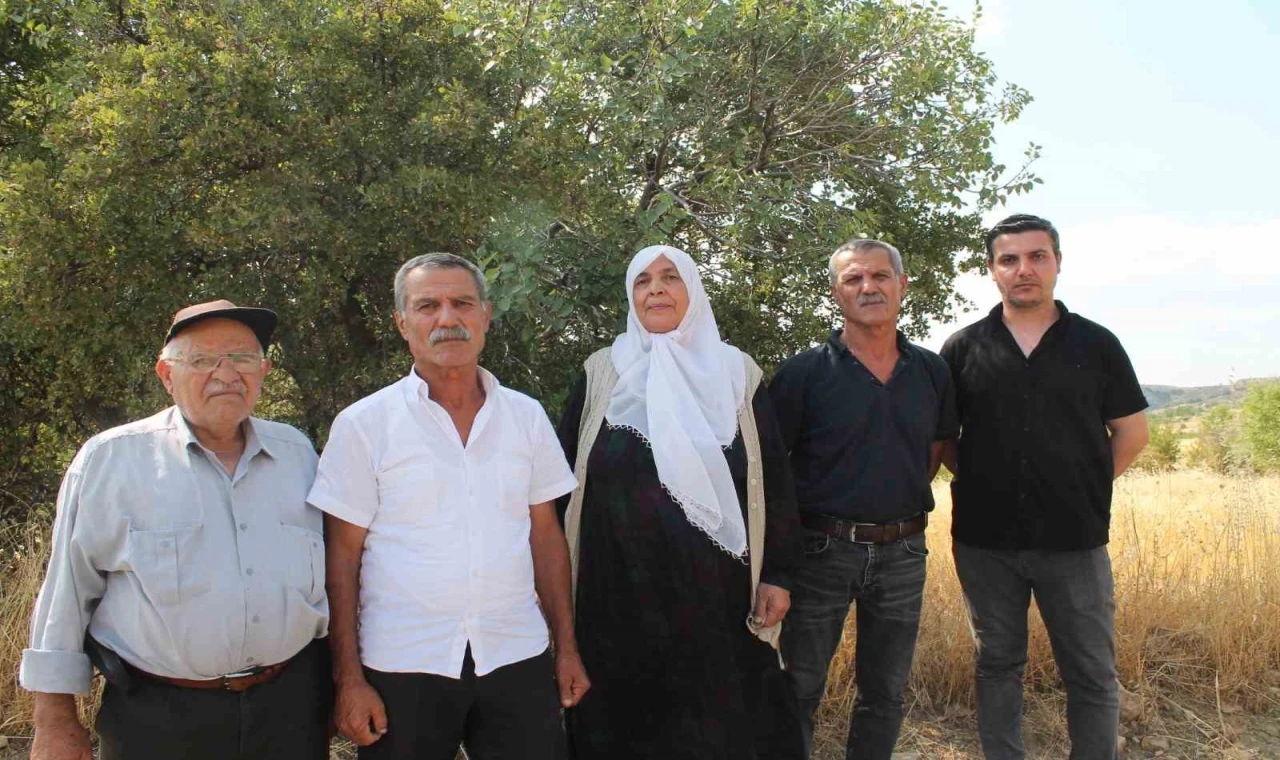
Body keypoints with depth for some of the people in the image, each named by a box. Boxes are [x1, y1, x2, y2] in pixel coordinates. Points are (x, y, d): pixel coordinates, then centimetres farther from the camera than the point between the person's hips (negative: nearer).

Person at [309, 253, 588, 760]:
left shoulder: (527, 416, 4)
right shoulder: (362, 425, -4)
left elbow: (546, 535, 9)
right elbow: (342, 557, -3)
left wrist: (566, 647, 7)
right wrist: (349, 678, -6)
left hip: (517, 660, 2)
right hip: (403, 668, -2)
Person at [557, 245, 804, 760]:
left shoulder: (736, 374, 4)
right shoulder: (602, 373, 3)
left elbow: (774, 478, 4)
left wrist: (778, 574, 0)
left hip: (716, 584, 1)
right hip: (620, 585, 0)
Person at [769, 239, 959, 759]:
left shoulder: (932, 372, 3)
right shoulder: (804, 373, -8)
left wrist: (900, 502, 8)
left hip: (902, 553, 4)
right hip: (822, 550, -3)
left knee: (885, 692, 17)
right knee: (799, 689, 7)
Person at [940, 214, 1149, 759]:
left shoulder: (1096, 344, 1)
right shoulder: (963, 349, 1)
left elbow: (1131, 432, 7)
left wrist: (1084, 488, 2)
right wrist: (978, 481, -1)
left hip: (1075, 540, 0)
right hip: (984, 541, 1)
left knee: (1093, 675, 8)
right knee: (998, 667, 14)